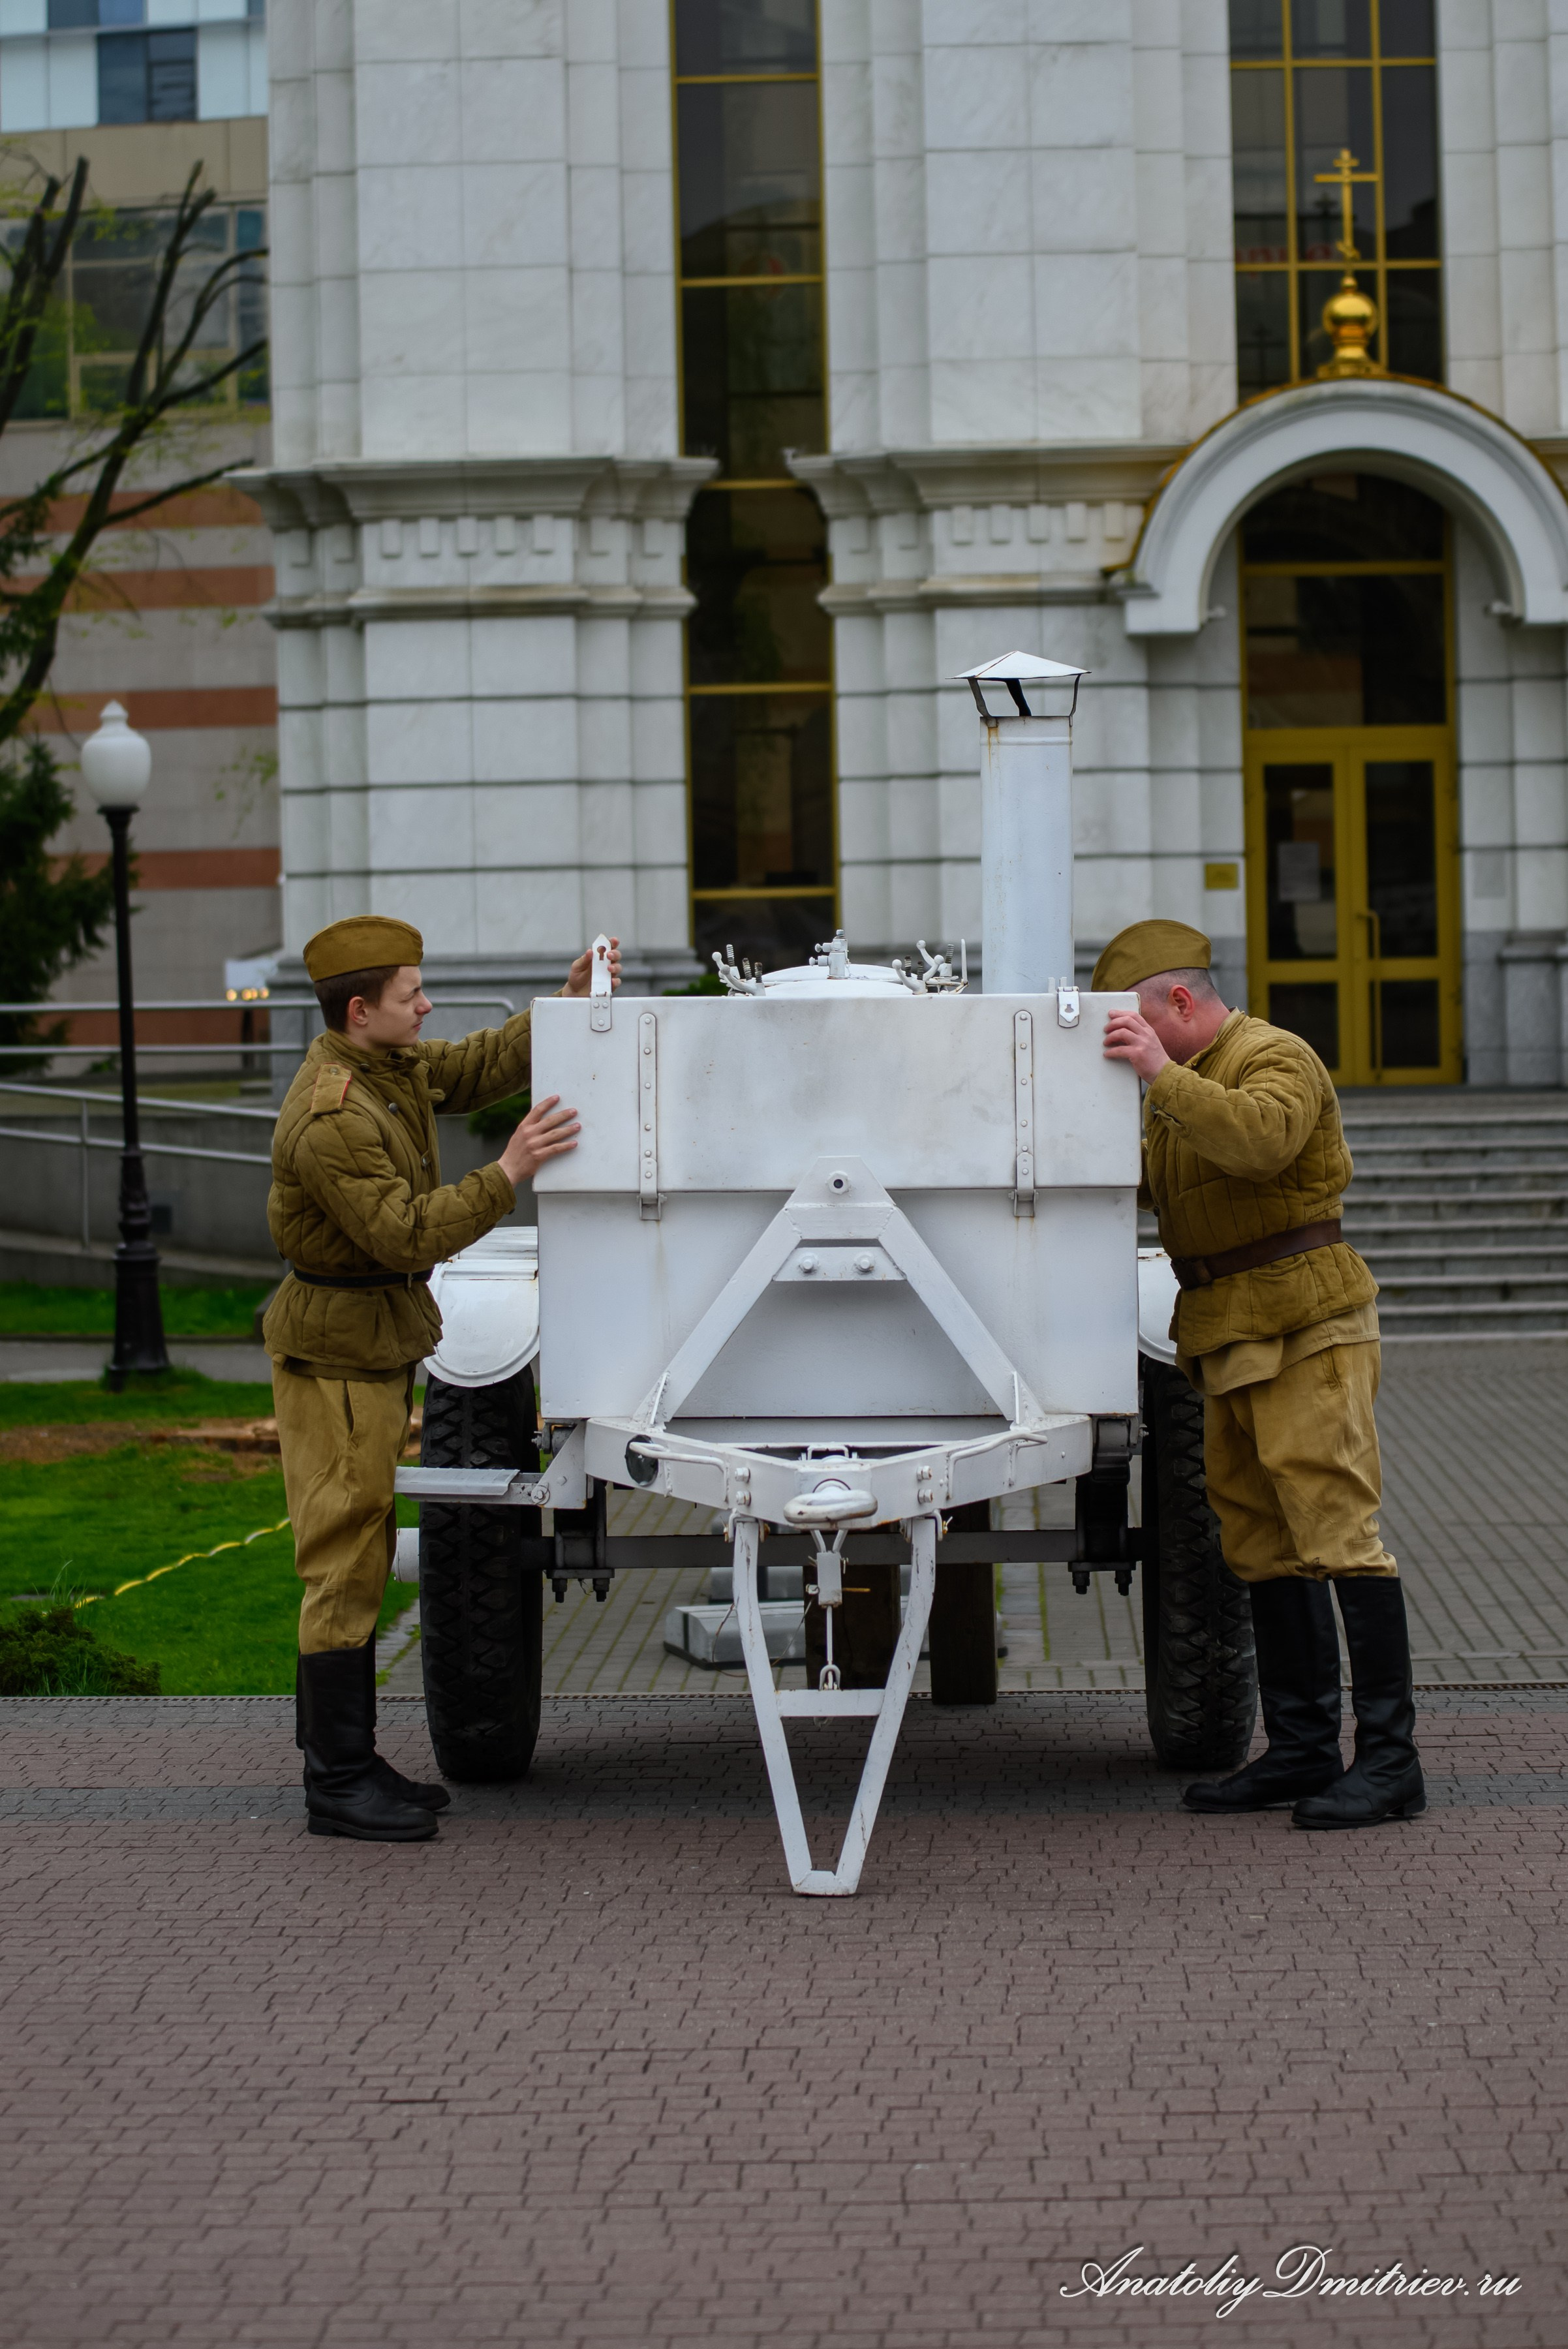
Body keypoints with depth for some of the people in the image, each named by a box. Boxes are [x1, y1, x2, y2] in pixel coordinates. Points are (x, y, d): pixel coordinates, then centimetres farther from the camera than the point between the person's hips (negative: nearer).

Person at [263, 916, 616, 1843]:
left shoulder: (390, 1067, 6)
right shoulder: (333, 1120, -25)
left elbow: (479, 1069, 17)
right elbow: (406, 1235, -28)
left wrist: (568, 1005, 6)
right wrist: (507, 1175, -31)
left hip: (379, 1343, 10)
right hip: (337, 1349, -10)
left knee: (358, 1554, 14)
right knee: (347, 1558, -8)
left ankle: (340, 1758, 21)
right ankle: (340, 1783, -5)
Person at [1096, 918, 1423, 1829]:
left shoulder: (1279, 1060, -10)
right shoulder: (1186, 1087, 19)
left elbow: (1261, 1139, -31)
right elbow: (1147, 1180, 31)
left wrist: (1163, 1075, -35)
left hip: (1307, 1331, -10)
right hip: (1237, 1341, 10)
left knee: (1338, 1530, -14)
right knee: (1263, 1544, 9)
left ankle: (1390, 1761, -16)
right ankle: (1304, 1751, 13)